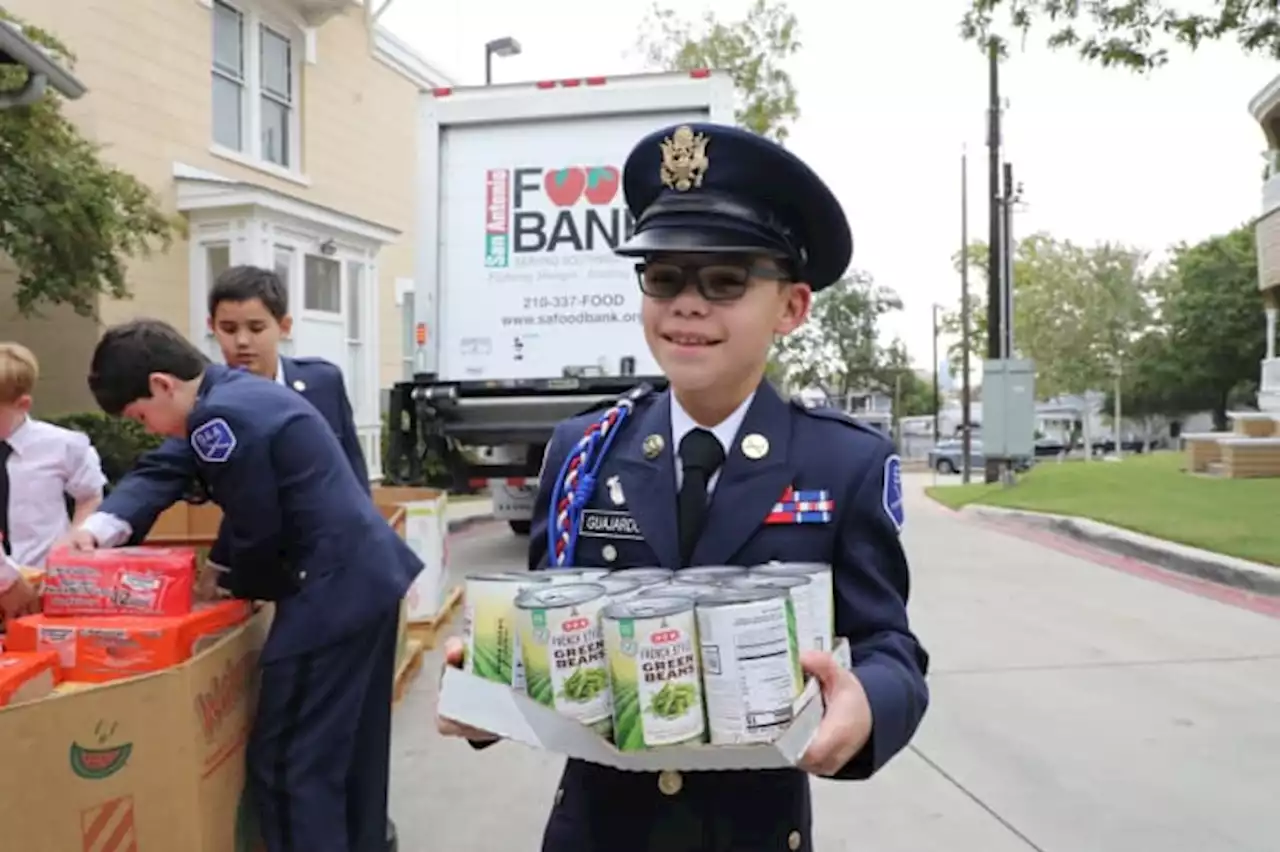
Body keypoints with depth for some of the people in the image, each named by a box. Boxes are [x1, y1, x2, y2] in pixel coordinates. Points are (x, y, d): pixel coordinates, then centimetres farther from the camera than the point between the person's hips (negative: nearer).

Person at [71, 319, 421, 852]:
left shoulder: (218, 417, -14)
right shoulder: (248, 391, 16)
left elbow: (257, 532, -12)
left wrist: (234, 586, 8)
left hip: (333, 591, -10)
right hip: (371, 575, 10)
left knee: (288, 763, 1)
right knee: (354, 751, 21)